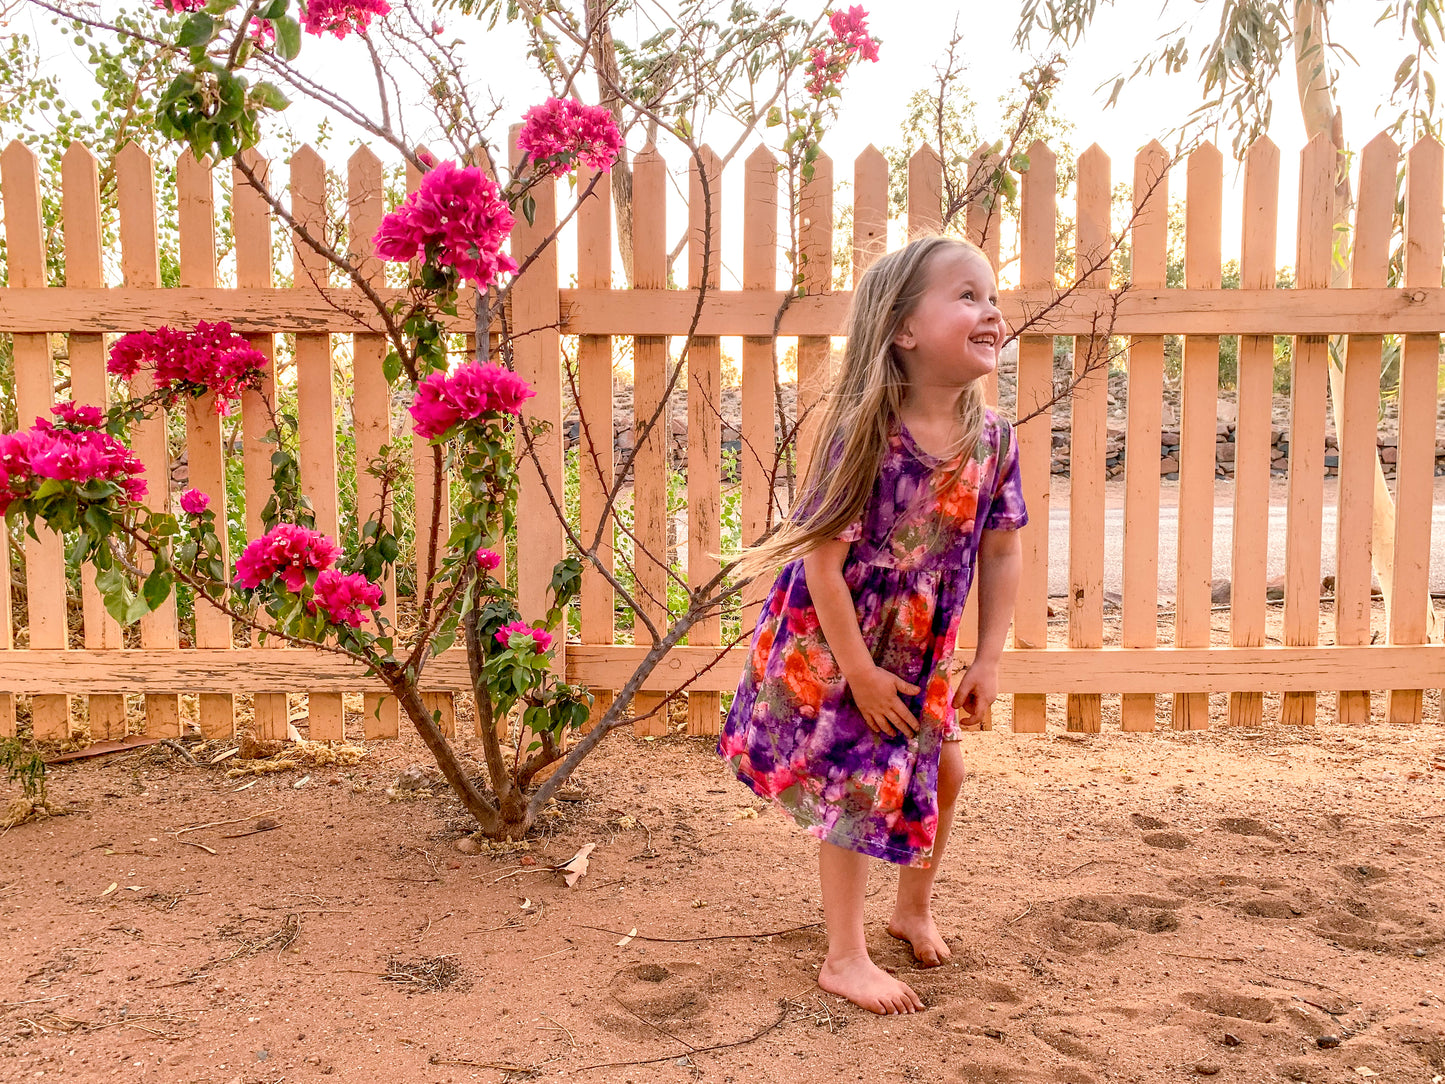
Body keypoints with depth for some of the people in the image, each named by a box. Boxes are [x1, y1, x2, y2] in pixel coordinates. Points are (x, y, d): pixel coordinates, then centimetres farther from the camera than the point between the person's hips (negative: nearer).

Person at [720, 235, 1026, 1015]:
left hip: (920, 654, 7)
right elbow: (822, 556, -27)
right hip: (826, 647, -6)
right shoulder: (866, 435, -29)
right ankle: (845, 958, 17)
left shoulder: (991, 439, -10)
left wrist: (988, 661, -2)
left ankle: (914, 908, 42)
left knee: (942, 769, 16)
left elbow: (1002, 550, -1)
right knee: (855, 789, -1)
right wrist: (860, 672, -21)